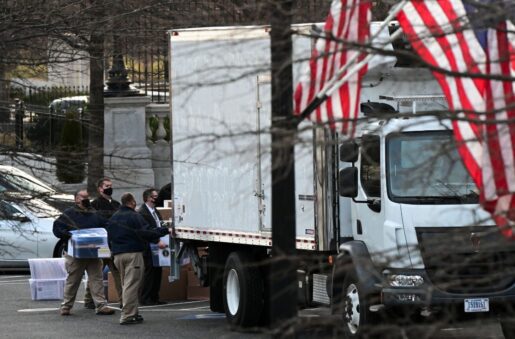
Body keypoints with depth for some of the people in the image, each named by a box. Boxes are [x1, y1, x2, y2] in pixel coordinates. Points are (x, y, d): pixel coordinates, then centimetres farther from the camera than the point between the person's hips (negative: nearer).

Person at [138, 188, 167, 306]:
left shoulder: (155, 211, 18)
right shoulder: (142, 212, -13)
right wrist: (157, 242, -28)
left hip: (157, 246, 9)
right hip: (149, 247, -9)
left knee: (157, 272, 9)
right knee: (150, 272, -7)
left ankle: (154, 298, 15)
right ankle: (145, 298, -2)